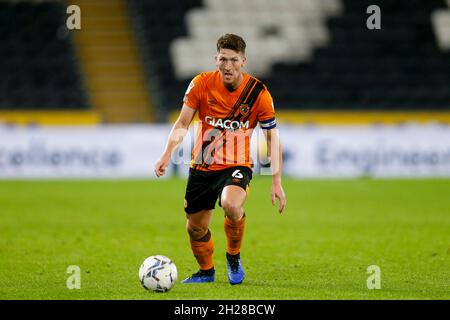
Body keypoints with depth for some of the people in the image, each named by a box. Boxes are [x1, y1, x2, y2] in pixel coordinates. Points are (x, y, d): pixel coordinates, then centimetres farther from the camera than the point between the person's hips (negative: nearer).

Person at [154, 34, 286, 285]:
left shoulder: (258, 93, -11)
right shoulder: (201, 84, -9)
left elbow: (273, 136, -2)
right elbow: (182, 124, -2)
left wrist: (277, 182, -7)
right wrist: (167, 155, -18)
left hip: (237, 165, -3)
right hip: (202, 167, 3)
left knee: (231, 205, -33)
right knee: (196, 228, 7)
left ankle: (234, 257, -4)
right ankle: (206, 271, 39)